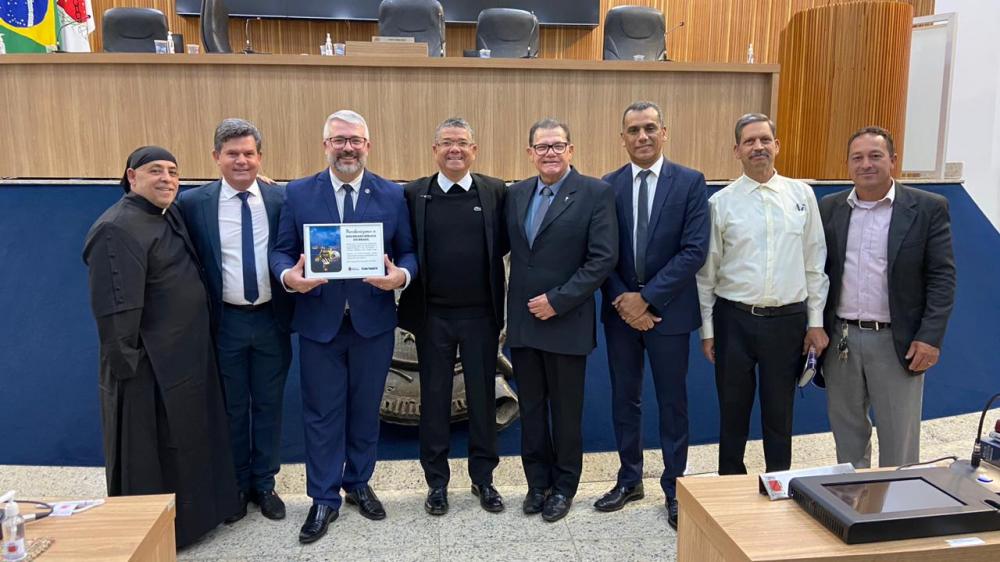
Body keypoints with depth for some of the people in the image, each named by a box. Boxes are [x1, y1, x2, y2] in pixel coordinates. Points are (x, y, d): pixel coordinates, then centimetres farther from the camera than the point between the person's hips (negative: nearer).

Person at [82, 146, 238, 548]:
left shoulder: (170, 216, 9)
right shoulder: (117, 229, -20)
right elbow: (116, 308, -23)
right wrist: (127, 366, -21)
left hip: (185, 355, 9)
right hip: (150, 366, -9)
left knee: (187, 440, 22)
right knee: (148, 452, 6)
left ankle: (193, 511, 39)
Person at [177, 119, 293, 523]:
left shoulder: (281, 199, -2)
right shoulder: (192, 203, -4)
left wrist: (291, 311, -3)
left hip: (271, 319, 1)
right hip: (225, 322, -1)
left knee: (268, 405, 12)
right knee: (232, 407, 13)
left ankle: (264, 484, 29)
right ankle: (236, 486, 31)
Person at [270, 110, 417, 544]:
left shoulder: (393, 195, 2)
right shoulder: (298, 193, 1)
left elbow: (408, 252, 2)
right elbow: (281, 250, 0)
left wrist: (401, 275, -20)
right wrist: (288, 275, -22)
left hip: (374, 321, 1)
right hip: (319, 321, -1)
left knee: (365, 409, 14)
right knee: (321, 413, 8)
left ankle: (359, 484, 34)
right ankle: (324, 498, 22)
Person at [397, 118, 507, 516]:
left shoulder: (495, 192, 1)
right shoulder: (413, 194, 0)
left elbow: (505, 242, 6)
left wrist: (483, 266, -5)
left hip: (481, 314, 0)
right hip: (433, 315, 0)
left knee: (483, 397, 10)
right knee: (434, 398, 10)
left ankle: (483, 478, 26)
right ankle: (436, 481, 25)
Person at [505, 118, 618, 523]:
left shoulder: (596, 193, -8)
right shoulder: (516, 194, 8)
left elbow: (603, 258, -14)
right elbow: (510, 250, 12)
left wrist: (557, 300, -17)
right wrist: (509, 307, 4)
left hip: (566, 321, -4)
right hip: (522, 321, 4)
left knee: (566, 410, 10)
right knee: (531, 409, 13)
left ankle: (564, 485, 27)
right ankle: (538, 481, 30)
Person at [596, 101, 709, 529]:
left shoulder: (690, 182, -5)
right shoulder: (607, 186, 2)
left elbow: (694, 251, -12)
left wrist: (647, 297, -16)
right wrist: (620, 299, -12)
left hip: (668, 310, -2)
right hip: (620, 310, 3)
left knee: (672, 402, 8)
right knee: (624, 398, 13)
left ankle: (674, 488, 23)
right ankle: (629, 479, 30)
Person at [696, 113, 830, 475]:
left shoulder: (802, 195, 3)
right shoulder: (721, 202, -2)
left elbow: (814, 263, 5)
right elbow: (707, 271, 1)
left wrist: (816, 321, 3)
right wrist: (707, 329, 1)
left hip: (788, 320, 1)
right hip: (734, 319, -1)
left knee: (780, 413, 13)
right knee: (733, 411, 11)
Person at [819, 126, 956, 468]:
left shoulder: (928, 208, -3)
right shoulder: (829, 208, 5)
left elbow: (942, 277, -5)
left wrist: (930, 337, -12)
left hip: (898, 342, -3)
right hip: (839, 340, 3)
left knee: (899, 441, 7)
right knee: (847, 434, 15)